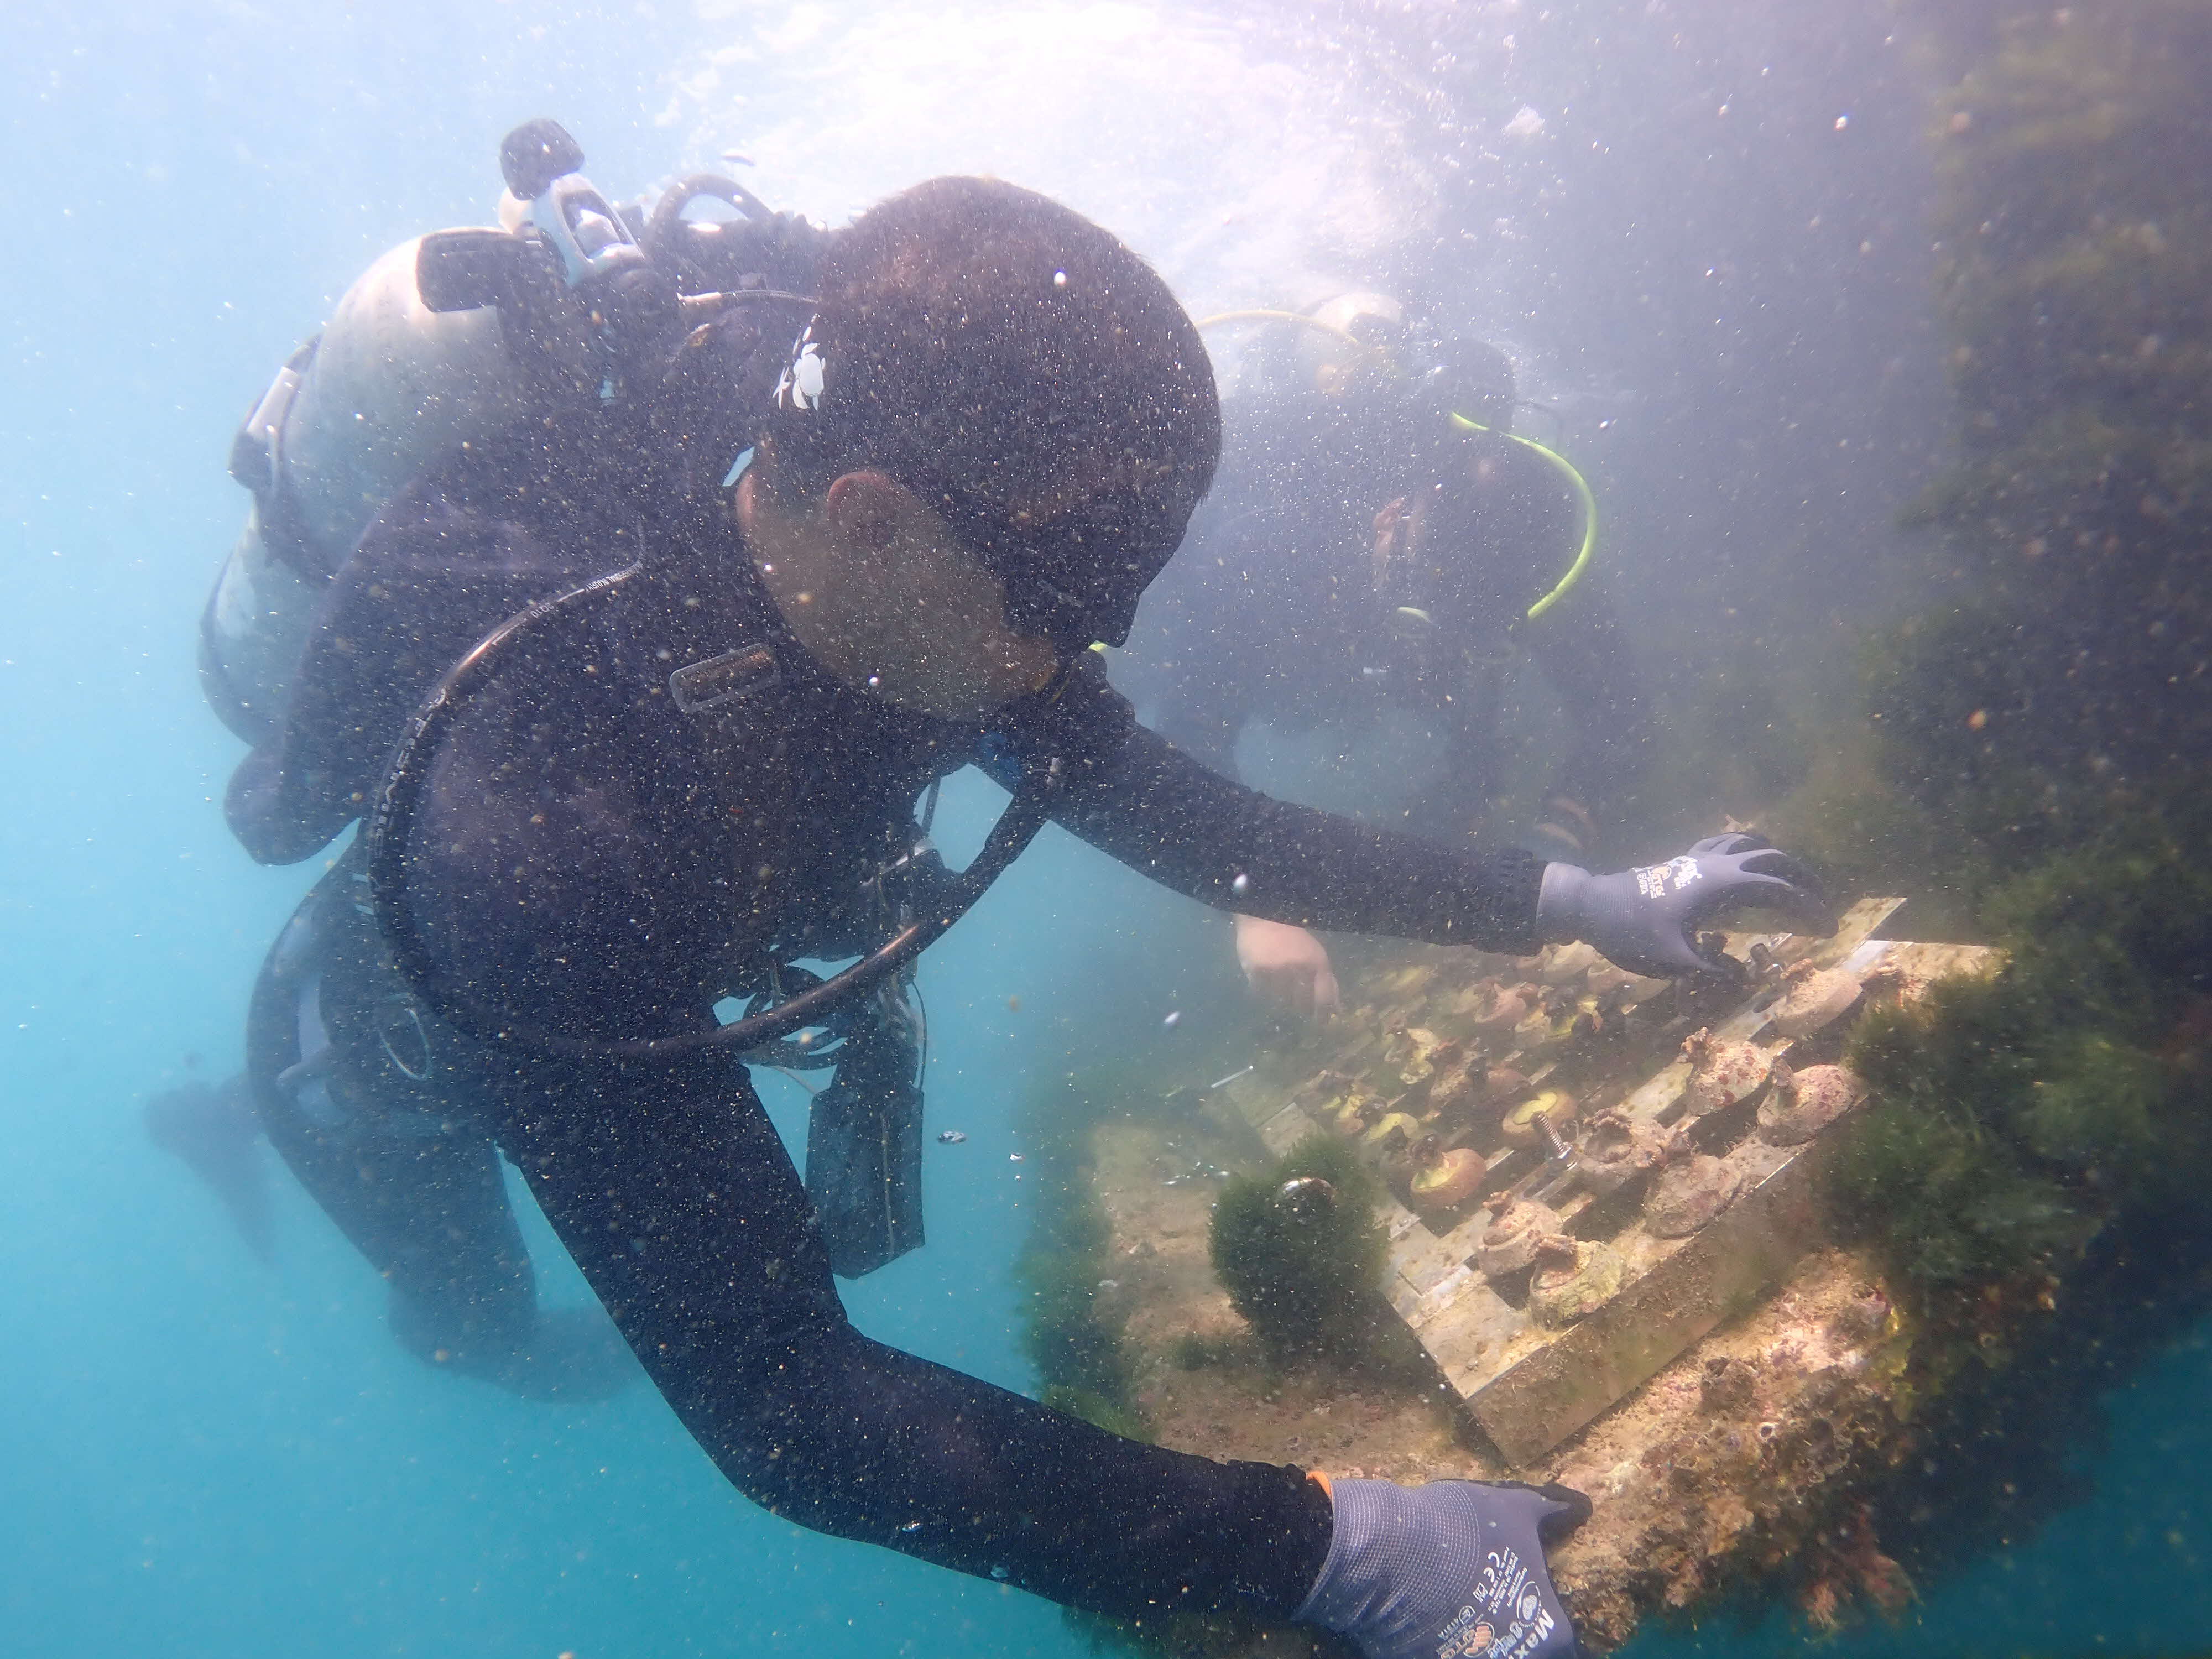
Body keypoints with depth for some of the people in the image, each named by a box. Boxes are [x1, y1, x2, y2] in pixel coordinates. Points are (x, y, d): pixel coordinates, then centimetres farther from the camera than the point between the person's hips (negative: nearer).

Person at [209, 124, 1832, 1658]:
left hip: (661, 979, 4)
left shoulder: (897, 570, -31)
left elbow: (1170, 810, -15)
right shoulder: (542, 829, -50)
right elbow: (781, 1410, -47)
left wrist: (1566, 900, -19)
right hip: (410, 1009, -4)